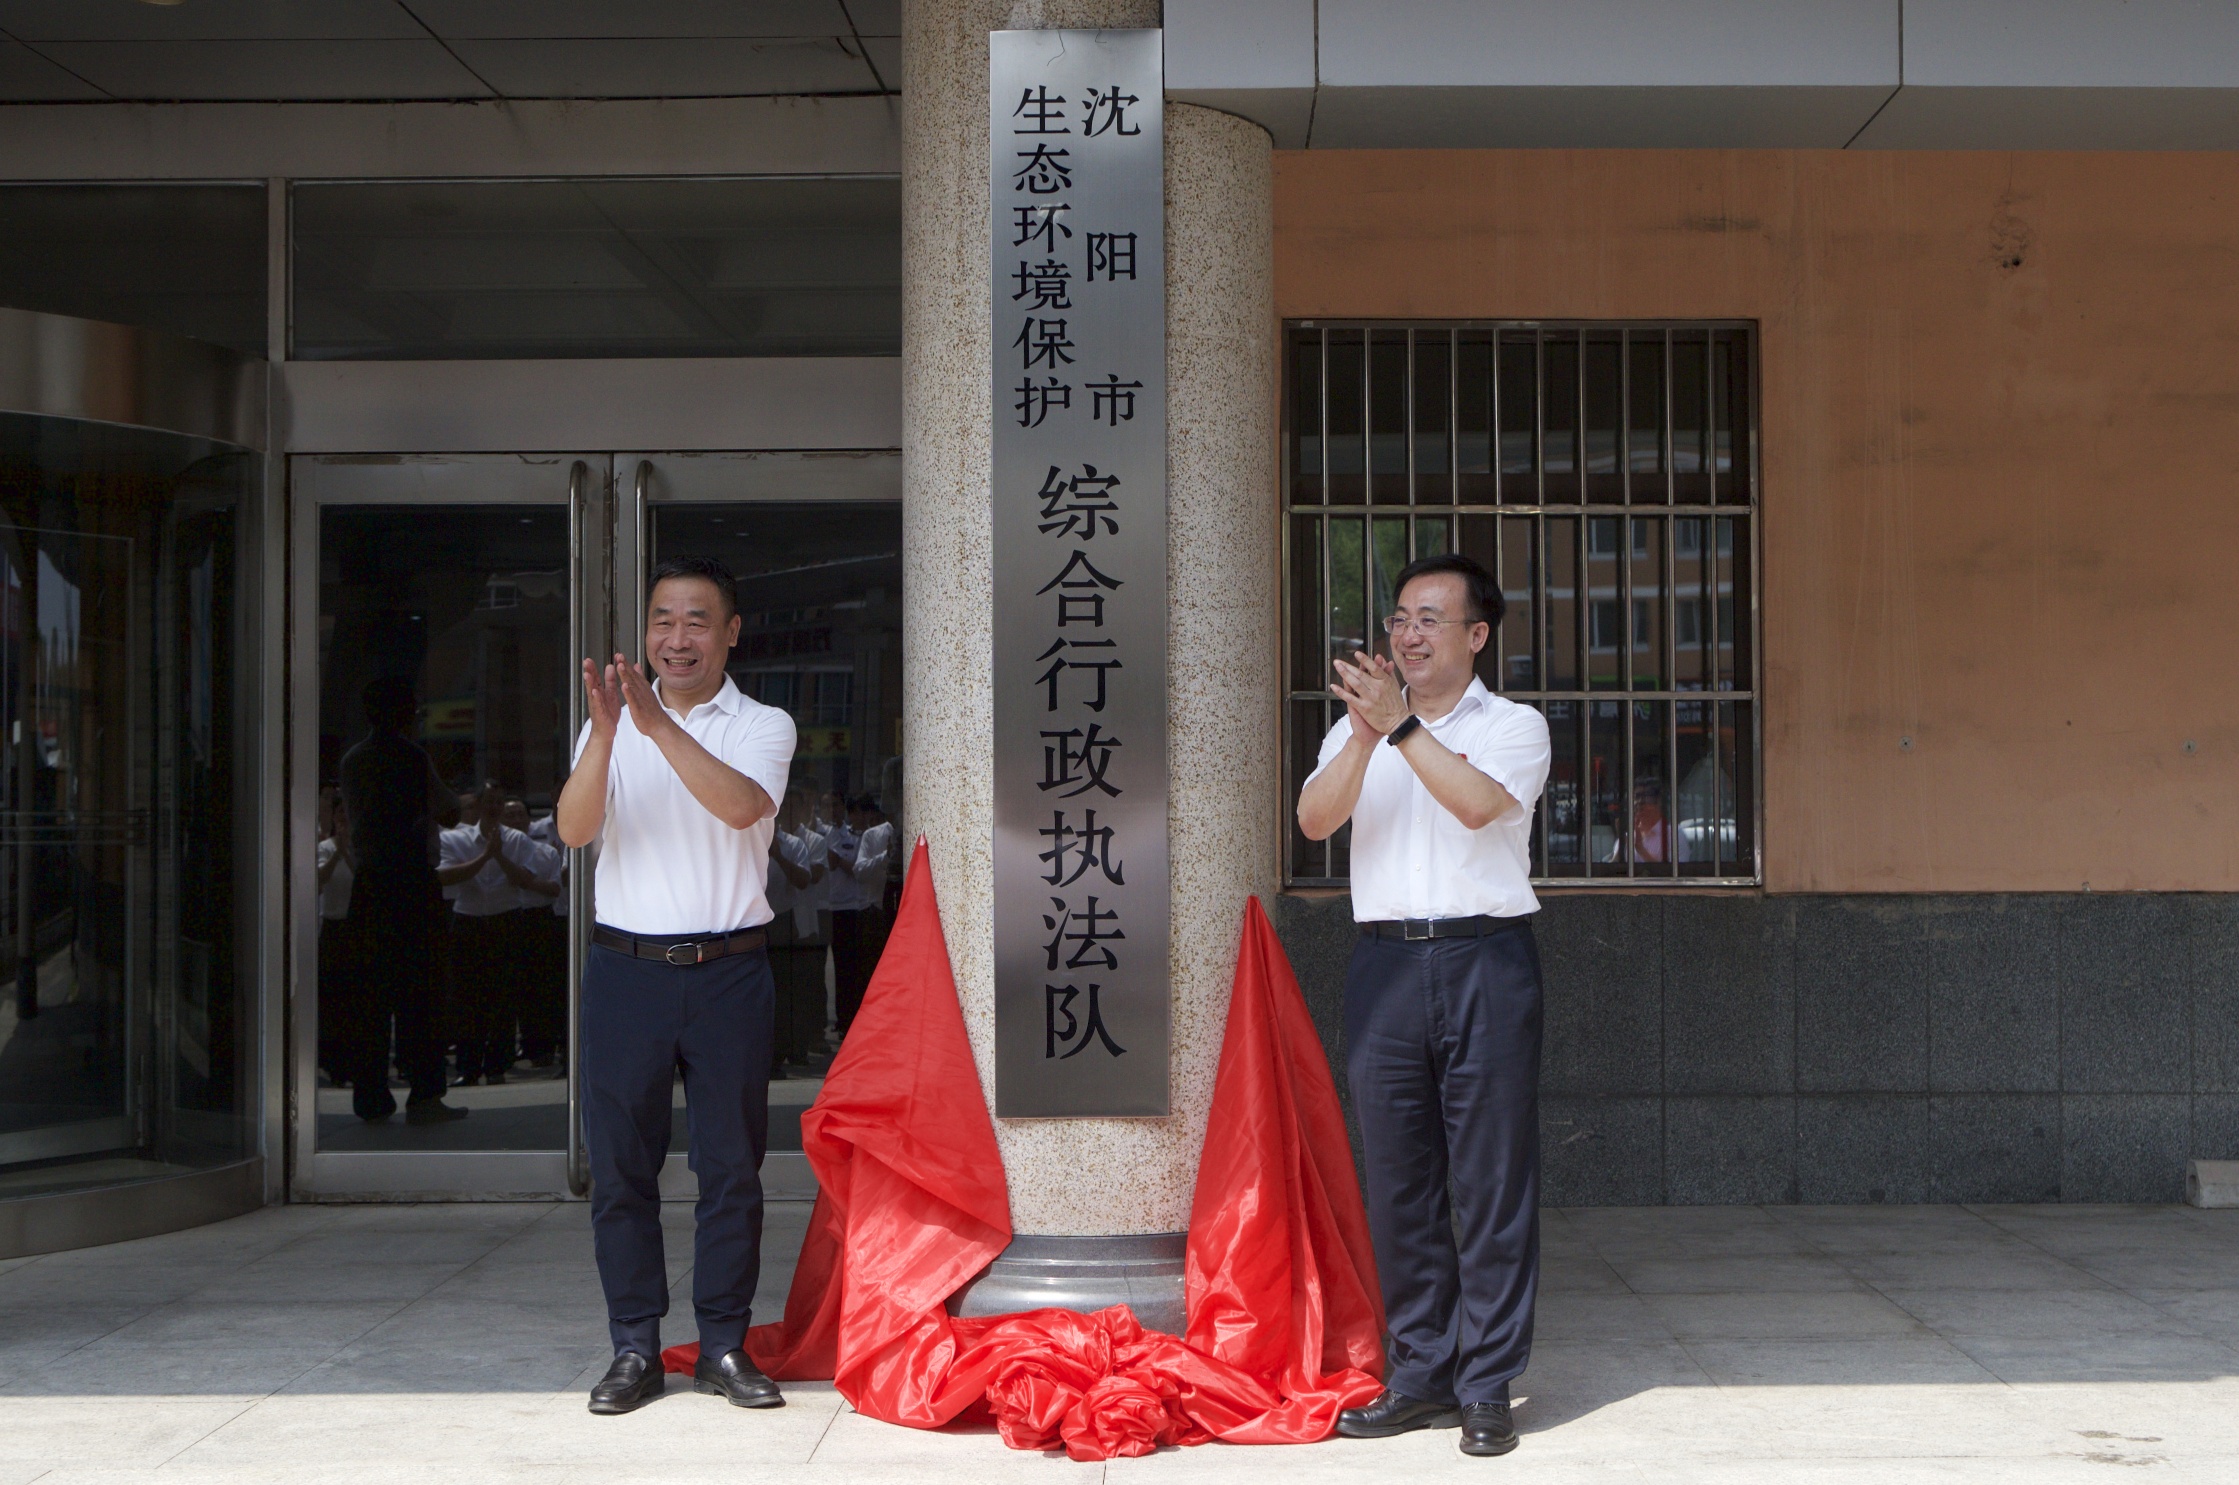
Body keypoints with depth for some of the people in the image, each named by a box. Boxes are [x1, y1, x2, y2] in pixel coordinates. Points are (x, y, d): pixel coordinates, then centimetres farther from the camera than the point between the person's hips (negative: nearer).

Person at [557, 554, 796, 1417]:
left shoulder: (763, 727, 4)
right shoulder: (610, 725, 9)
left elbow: (740, 804, -17)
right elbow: (574, 828, -8)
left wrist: (660, 725, -26)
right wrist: (605, 731, -23)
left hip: (728, 972, -1)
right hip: (625, 966, 1)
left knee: (731, 1165, 3)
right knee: (620, 1166, 3)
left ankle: (724, 1345, 13)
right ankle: (634, 1350, 11)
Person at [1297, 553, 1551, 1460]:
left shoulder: (1513, 726, 5)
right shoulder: (1357, 728, 15)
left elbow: (1478, 803, -15)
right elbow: (1314, 819, -3)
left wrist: (1402, 725, -18)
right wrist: (1365, 735, -17)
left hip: (1486, 955, -3)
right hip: (1385, 960, 3)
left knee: (1492, 1178, -3)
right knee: (1397, 1179, 4)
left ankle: (1488, 1387, 2)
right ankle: (1420, 1376, 13)